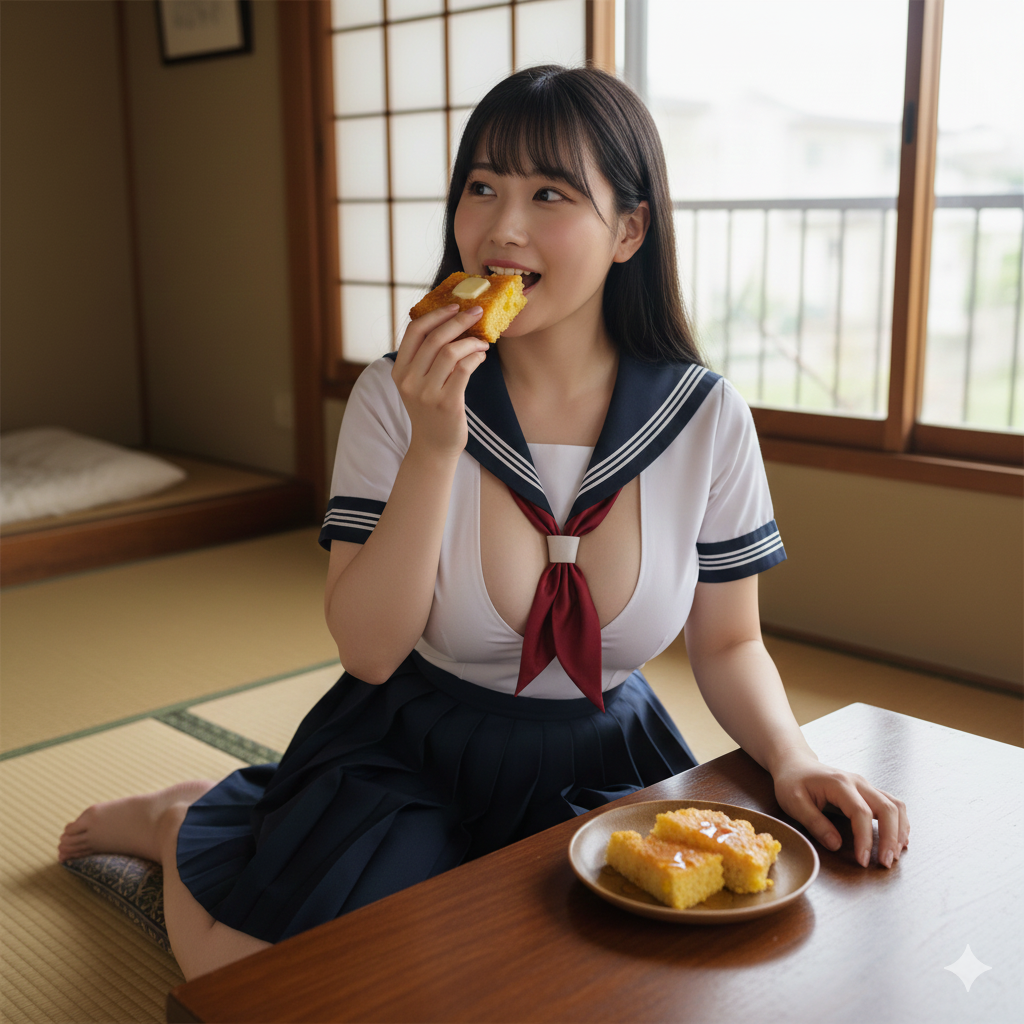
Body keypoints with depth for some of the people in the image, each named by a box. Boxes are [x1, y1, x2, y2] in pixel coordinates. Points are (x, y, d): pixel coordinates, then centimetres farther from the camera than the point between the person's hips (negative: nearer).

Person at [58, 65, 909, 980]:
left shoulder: (708, 418, -10)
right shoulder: (398, 397, -12)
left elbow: (727, 642, 1)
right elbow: (368, 652, -16)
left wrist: (791, 758, -19)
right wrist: (434, 448, -26)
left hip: (604, 765, 3)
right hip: (413, 754, -2)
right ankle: (182, 825, 17)